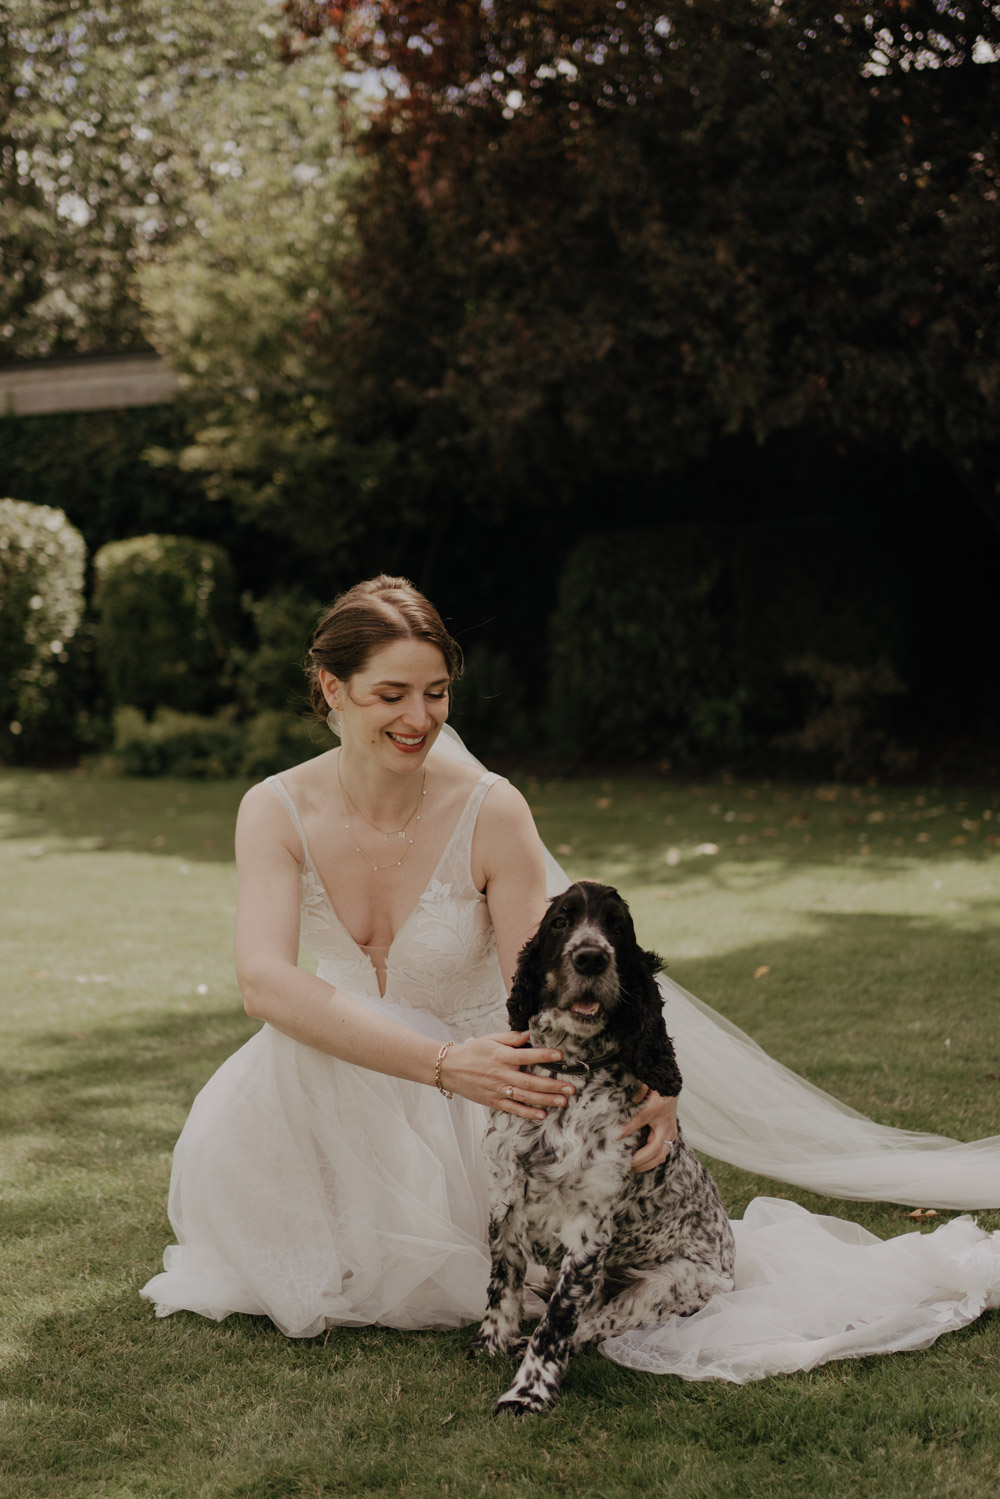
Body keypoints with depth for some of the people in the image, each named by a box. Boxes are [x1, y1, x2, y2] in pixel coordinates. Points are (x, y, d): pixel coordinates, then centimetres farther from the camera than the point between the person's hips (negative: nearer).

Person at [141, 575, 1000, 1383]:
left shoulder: (489, 813, -18)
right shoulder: (278, 812, -14)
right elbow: (266, 982, -30)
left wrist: (639, 1090, -40)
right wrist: (443, 1062, -43)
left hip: (476, 1099, -1)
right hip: (343, 1093, 1)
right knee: (235, 1131, -29)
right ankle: (325, 1264, 3)